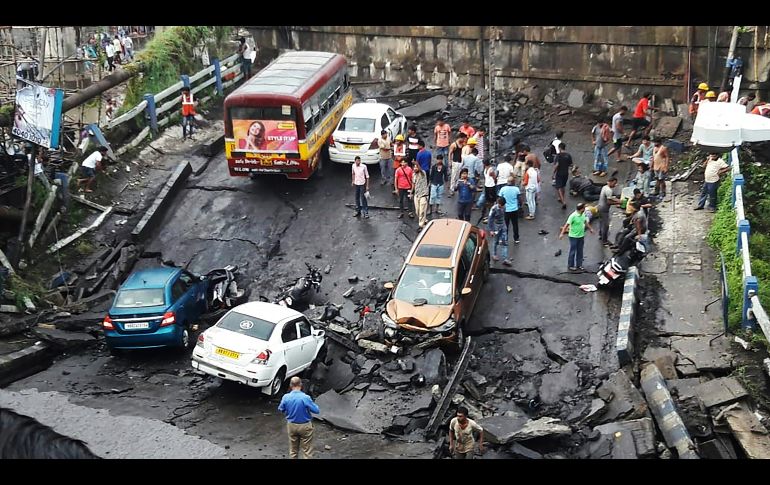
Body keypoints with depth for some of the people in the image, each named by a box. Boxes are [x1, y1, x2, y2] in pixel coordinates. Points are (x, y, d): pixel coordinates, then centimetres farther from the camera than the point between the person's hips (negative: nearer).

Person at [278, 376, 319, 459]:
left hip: (291, 425, 4)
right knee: (307, 451, 9)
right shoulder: (305, 398, -25)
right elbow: (316, 410, -16)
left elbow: (281, 409, 4)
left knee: (293, 450, 20)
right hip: (305, 426, -3)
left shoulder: (285, 397, -13)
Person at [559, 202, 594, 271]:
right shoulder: (573, 216, -23)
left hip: (581, 236, 7)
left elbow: (585, 222, 20)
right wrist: (562, 233, -31)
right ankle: (570, 265, 15)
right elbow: (567, 225, -25)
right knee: (572, 251, 4)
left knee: (580, 252, 14)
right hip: (574, 236, -7)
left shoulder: (583, 214, 1)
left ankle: (579, 265, 26)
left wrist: (590, 228, 30)